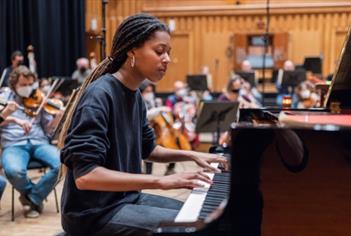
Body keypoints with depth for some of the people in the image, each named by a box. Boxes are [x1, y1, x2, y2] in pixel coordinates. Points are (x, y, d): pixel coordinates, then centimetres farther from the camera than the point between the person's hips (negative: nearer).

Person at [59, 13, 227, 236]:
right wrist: (160, 181, -32)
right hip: (95, 212, -9)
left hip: (127, 197, 9)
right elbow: (85, 175, -29)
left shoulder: (135, 96, 5)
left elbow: (147, 149, 19)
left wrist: (191, 155, 5)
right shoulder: (99, 95, -22)